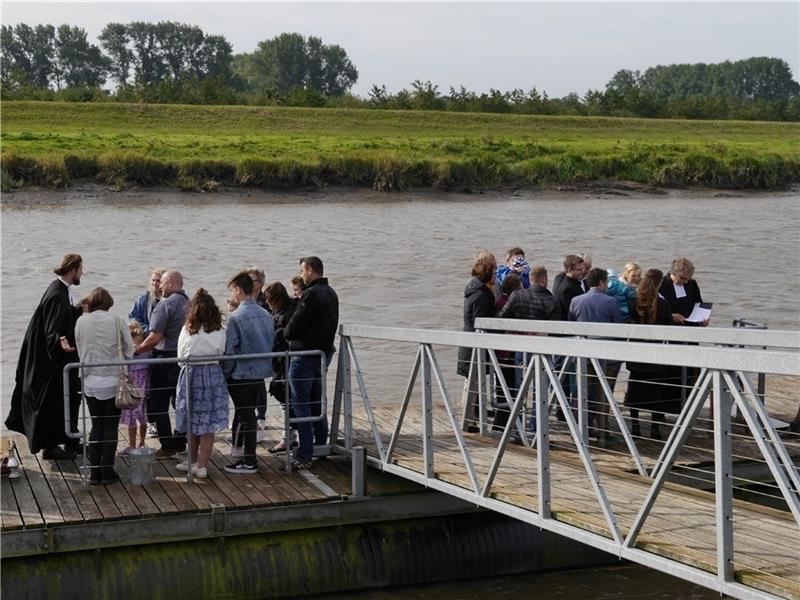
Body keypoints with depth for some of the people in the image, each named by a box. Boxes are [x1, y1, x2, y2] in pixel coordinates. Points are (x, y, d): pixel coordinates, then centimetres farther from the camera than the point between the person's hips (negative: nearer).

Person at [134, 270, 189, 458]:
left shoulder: (165, 304, -16)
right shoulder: (189, 303, 6)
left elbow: (155, 337, -20)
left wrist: (138, 349, -5)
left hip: (166, 359, -7)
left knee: (158, 405, 2)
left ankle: (167, 447, 2)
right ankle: (180, 443, 21)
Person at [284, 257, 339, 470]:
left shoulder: (311, 295, -18)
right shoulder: (331, 294, 11)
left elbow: (294, 327, -19)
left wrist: (287, 333, 5)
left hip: (305, 355, -9)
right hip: (324, 352, 9)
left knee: (300, 405, -5)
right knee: (317, 403, 19)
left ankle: (304, 456, -6)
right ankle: (321, 446, 26)